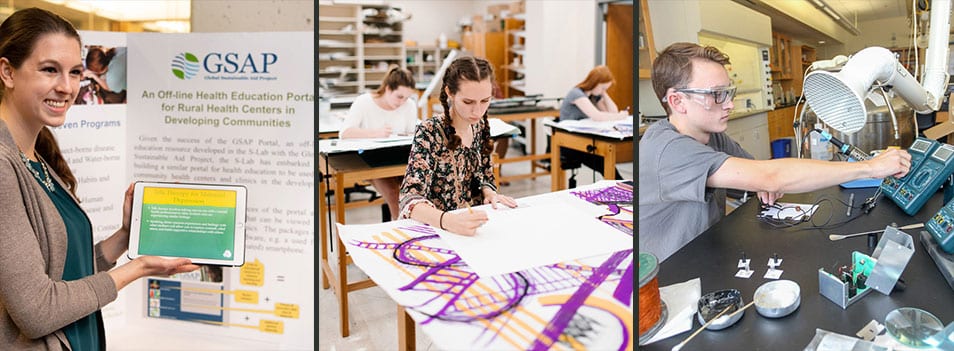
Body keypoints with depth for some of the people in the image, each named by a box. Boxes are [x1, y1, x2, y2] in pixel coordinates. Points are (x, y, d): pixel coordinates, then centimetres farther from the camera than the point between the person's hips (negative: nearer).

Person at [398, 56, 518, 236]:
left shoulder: (480, 126, 2)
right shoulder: (429, 133, -15)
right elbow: (410, 199, -23)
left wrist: (489, 192, -6)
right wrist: (447, 221, -41)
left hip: (475, 223, 4)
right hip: (437, 228, -4)